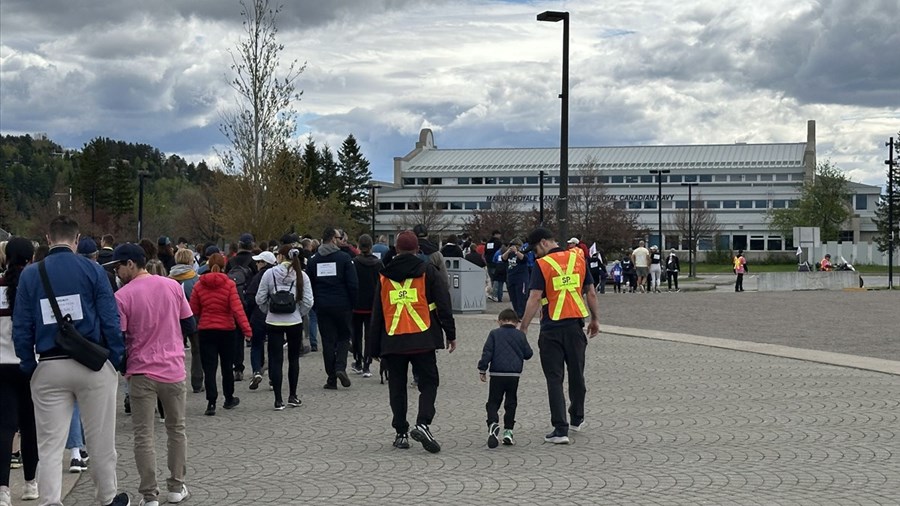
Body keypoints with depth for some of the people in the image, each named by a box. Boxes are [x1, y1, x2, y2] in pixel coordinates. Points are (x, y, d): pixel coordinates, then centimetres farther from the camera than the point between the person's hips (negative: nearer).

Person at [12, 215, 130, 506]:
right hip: (93, 364, -1)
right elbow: (110, 319, -7)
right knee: (100, 438, 12)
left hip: (49, 368, 1)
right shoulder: (92, 270, -4)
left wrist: (29, 368, 8)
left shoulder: (29, 275, 2)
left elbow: (21, 328, 1)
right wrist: (116, 359, 1)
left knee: (49, 444, 6)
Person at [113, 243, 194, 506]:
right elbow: (190, 327, 5)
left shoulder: (122, 296, -10)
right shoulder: (173, 286, 0)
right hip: (173, 370, 4)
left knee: (143, 435, 2)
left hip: (142, 373, -3)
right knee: (176, 429, 18)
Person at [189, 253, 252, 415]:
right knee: (227, 366, 16)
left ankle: (211, 403, -9)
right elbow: (237, 308, -15)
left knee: (209, 368, 1)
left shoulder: (199, 285, -4)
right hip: (226, 330, 0)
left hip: (205, 330, 0)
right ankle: (229, 399, 29)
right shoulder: (229, 284, -9)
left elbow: (193, 310, -1)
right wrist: (246, 329, -16)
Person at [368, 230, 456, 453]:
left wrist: (373, 348, 16)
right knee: (428, 382, 5)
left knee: (397, 387, 11)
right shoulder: (427, 271, 2)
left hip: (392, 341, 2)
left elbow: (377, 313, 11)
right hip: (423, 340, -2)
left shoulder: (384, 276, 8)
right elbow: (443, 304, -2)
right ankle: (423, 423, -15)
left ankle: (401, 433, 10)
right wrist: (451, 334, 6)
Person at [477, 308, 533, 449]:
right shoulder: (520, 335, 6)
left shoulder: (494, 334, 2)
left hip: (497, 374, -1)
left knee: (493, 402, 4)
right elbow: (528, 354, 9)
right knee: (511, 403, 10)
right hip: (514, 374, 1)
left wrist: (482, 369, 1)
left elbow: (487, 352, -4)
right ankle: (508, 431, 5)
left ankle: (493, 424, -22)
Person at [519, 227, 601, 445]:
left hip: (552, 328, -4)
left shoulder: (542, 264, -10)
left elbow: (535, 299, -14)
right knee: (576, 374, 19)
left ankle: (560, 429, -4)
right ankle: (577, 419, 36)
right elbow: (591, 292, 9)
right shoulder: (578, 258, 5)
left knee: (554, 379, 1)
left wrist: (523, 327, -9)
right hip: (575, 325, 5)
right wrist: (595, 319, 19)